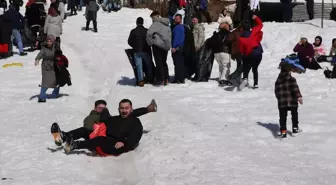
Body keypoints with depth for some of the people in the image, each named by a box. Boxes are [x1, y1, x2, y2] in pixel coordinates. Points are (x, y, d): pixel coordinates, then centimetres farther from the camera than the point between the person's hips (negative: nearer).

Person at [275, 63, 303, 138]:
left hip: (281, 102, 3)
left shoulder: (278, 80, 7)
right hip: (292, 101, -3)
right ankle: (295, 128, 23)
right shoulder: (291, 78, -8)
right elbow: (295, 88, -19)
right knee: (294, 114, 17)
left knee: (283, 116, 4)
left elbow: (276, 91, 13)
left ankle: (283, 131, -3)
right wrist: (299, 96, -23)